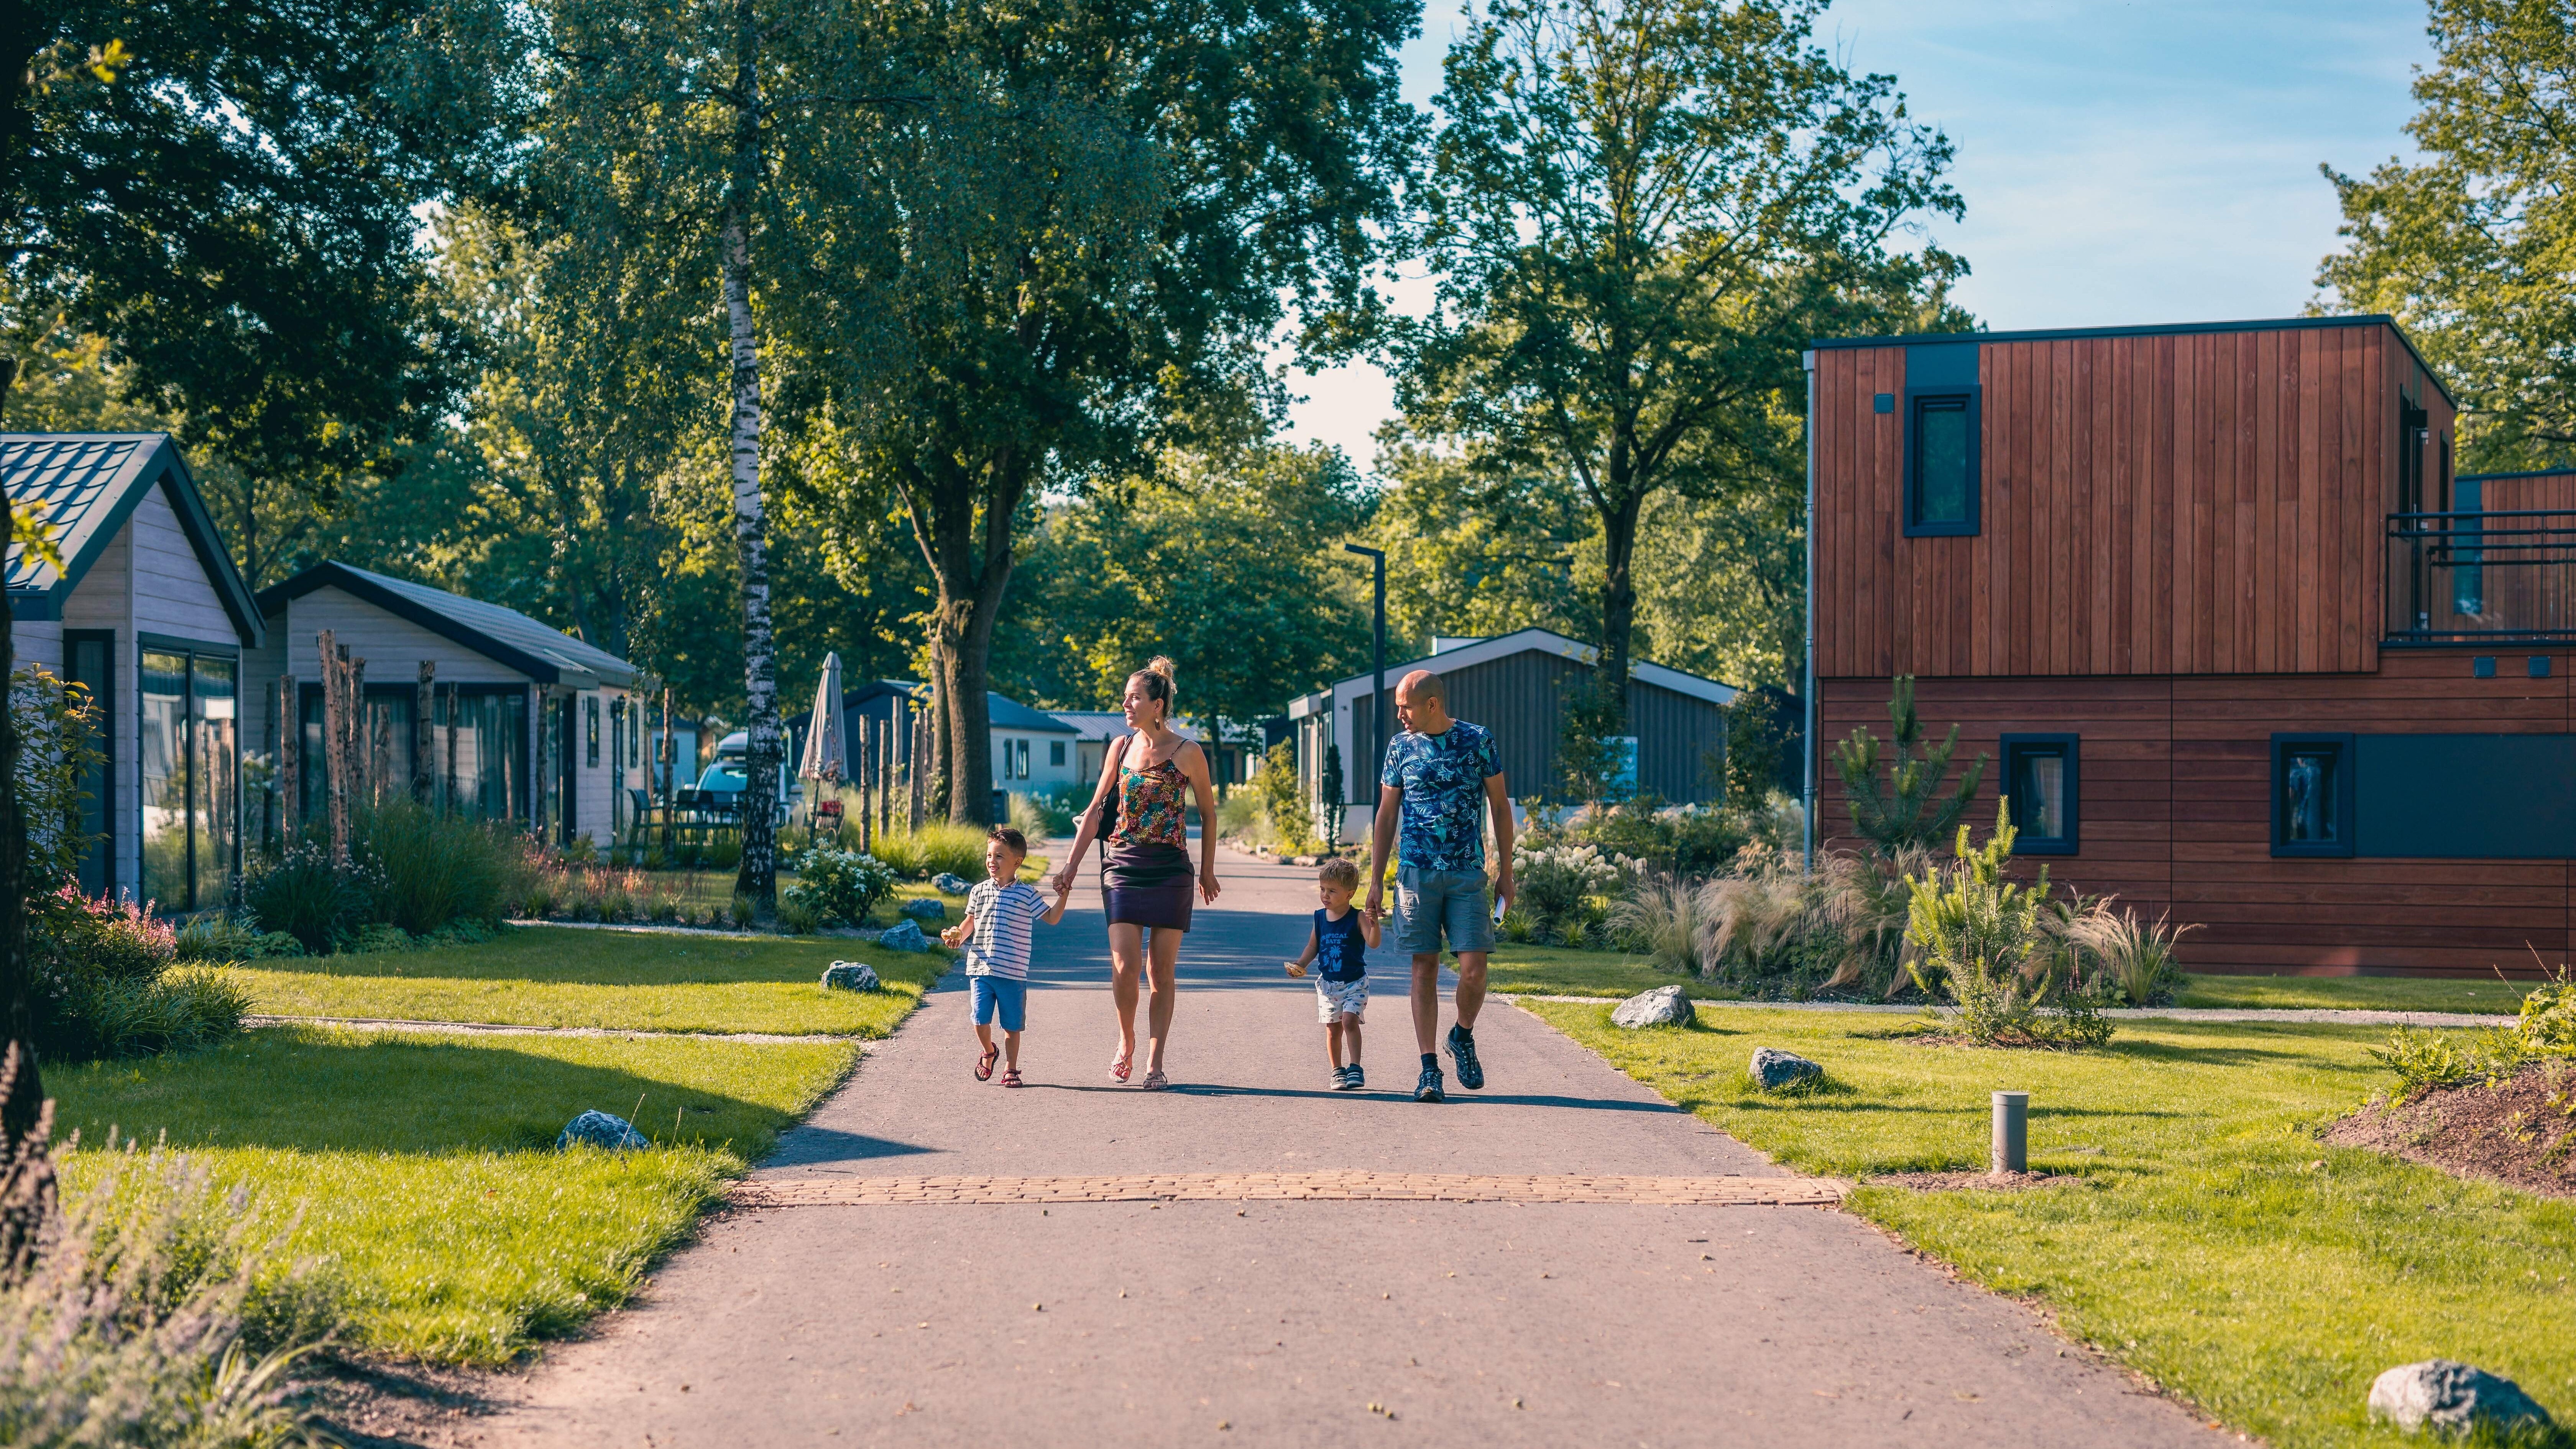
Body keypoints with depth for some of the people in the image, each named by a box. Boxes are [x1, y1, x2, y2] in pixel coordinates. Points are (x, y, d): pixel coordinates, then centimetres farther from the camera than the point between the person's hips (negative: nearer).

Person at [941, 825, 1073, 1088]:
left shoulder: (1026, 894, 2)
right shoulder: (979, 891, 8)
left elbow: (1051, 919, 7)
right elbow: (970, 922, 17)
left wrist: (1063, 897, -7)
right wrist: (958, 936, -2)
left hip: (1013, 973, -1)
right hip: (981, 969, 1)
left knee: (1012, 1025, 4)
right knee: (981, 1020, -7)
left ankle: (1011, 1070, 19)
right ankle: (989, 1052, 23)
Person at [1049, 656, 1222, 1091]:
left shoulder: (1187, 753, -2)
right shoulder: (1121, 747, 7)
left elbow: (1208, 813, 8)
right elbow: (1096, 809, 12)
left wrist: (1207, 871, 11)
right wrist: (1071, 864, 7)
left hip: (1170, 871, -2)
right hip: (1122, 865, 2)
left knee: (1162, 971, 0)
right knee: (1125, 966, -9)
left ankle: (1155, 1063, 7)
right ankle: (1126, 1041, 15)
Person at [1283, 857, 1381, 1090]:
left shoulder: (1358, 918, -10)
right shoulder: (1320, 918, 3)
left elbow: (1373, 943, -22)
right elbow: (1313, 946, 14)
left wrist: (1374, 924, -40)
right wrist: (1300, 964, -1)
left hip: (1355, 983, -4)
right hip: (1327, 983, 4)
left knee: (1349, 1019, -18)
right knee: (1333, 1027, 6)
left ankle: (1355, 1068, -15)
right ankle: (1337, 1071, 19)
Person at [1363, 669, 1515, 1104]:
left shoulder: (1478, 742, 1)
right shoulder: (1401, 747, 6)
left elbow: (1500, 806, 7)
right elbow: (1386, 815, 11)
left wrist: (1506, 872, 3)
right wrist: (1375, 881, 7)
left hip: (1469, 875, -1)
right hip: (1417, 873, 1)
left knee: (1473, 969, -7)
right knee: (1424, 969, 0)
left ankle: (1463, 1037, 22)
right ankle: (1429, 1069, 4)